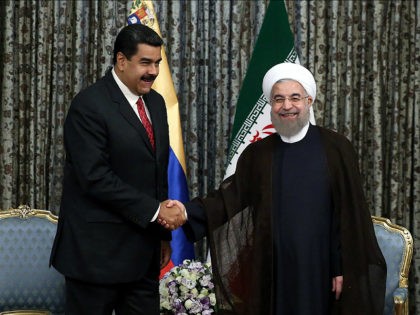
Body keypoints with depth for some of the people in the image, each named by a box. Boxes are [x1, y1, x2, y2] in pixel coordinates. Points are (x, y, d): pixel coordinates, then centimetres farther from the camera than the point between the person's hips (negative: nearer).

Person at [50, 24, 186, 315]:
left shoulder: (155, 102, 12)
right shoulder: (89, 105, -13)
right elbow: (96, 177, -19)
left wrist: (164, 233, 16)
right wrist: (155, 210, -18)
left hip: (143, 250, 7)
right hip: (98, 251, -7)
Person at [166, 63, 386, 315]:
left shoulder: (336, 149, -1)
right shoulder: (257, 154, 7)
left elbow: (349, 212, -3)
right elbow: (231, 197, -1)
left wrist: (343, 267, -7)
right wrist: (189, 211, -17)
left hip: (320, 269, -2)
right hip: (273, 270, 2)